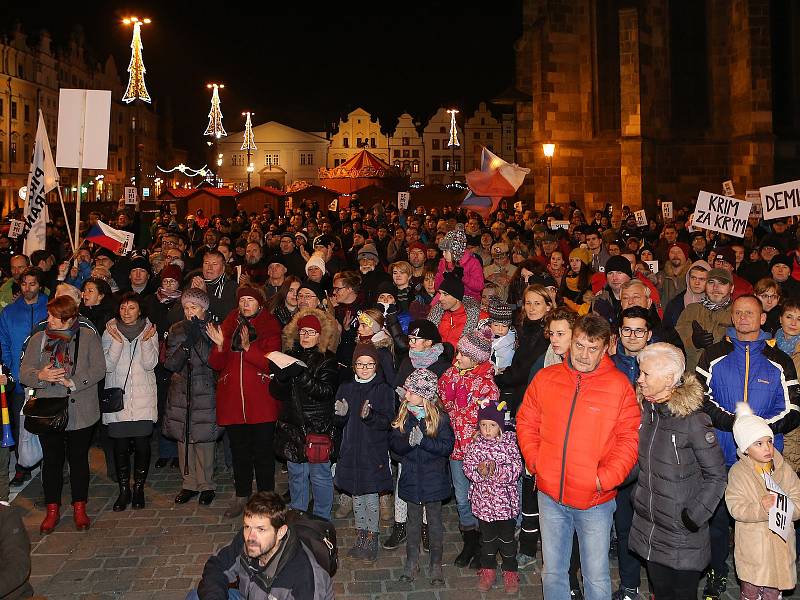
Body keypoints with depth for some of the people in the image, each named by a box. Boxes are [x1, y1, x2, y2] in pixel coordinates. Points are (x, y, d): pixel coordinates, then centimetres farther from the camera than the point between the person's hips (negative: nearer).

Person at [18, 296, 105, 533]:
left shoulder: (88, 336, -1)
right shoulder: (38, 339, 7)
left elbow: (98, 369, -7)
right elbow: (24, 373, 2)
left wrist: (73, 382, -19)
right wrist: (41, 376, -19)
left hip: (81, 412, -2)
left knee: (79, 459, 9)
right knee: (51, 460, 9)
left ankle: (79, 508, 22)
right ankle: (52, 510, 23)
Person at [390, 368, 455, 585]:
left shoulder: (440, 417, -11)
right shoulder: (403, 415, -1)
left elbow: (447, 446, -15)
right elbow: (393, 444, -3)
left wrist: (423, 440, -25)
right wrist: (408, 442, -24)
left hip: (434, 477, -3)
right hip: (411, 476, 3)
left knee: (434, 521, 9)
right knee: (413, 520, 14)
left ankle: (436, 565, 23)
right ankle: (412, 563, 27)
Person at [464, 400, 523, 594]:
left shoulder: (509, 443, -8)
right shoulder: (475, 444, -3)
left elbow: (516, 468, -14)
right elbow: (468, 467, -6)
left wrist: (496, 469, -27)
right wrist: (479, 471, -26)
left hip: (505, 499, -1)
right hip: (483, 499, 2)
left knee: (507, 537, 12)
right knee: (487, 537, 16)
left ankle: (510, 571, 28)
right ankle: (488, 570, 32)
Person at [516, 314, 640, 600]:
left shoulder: (619, 385, -7)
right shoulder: (545, 378, 1)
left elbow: (630, 439, -7)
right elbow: (526, 422, 9)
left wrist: (606, 478, -14)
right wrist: (534, 461, -2)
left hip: (595, 499, -2)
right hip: (550, 494, 3)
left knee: (597, 577, 9)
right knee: (552, 572, 17)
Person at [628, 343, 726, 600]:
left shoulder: (693, 419, -19)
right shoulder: (646, 409, 1)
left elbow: (716, 475, -12)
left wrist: (694, 517, -14)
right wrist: (639, 496, 10)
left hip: (681, 534, -6)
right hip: (649, 527, 6)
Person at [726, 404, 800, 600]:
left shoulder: (784, 469, -2)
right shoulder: (738, 472, -10)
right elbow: (735, 508, -16)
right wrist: (760, 508, -31)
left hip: (780, 540, 2)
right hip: (751, 545, -2)